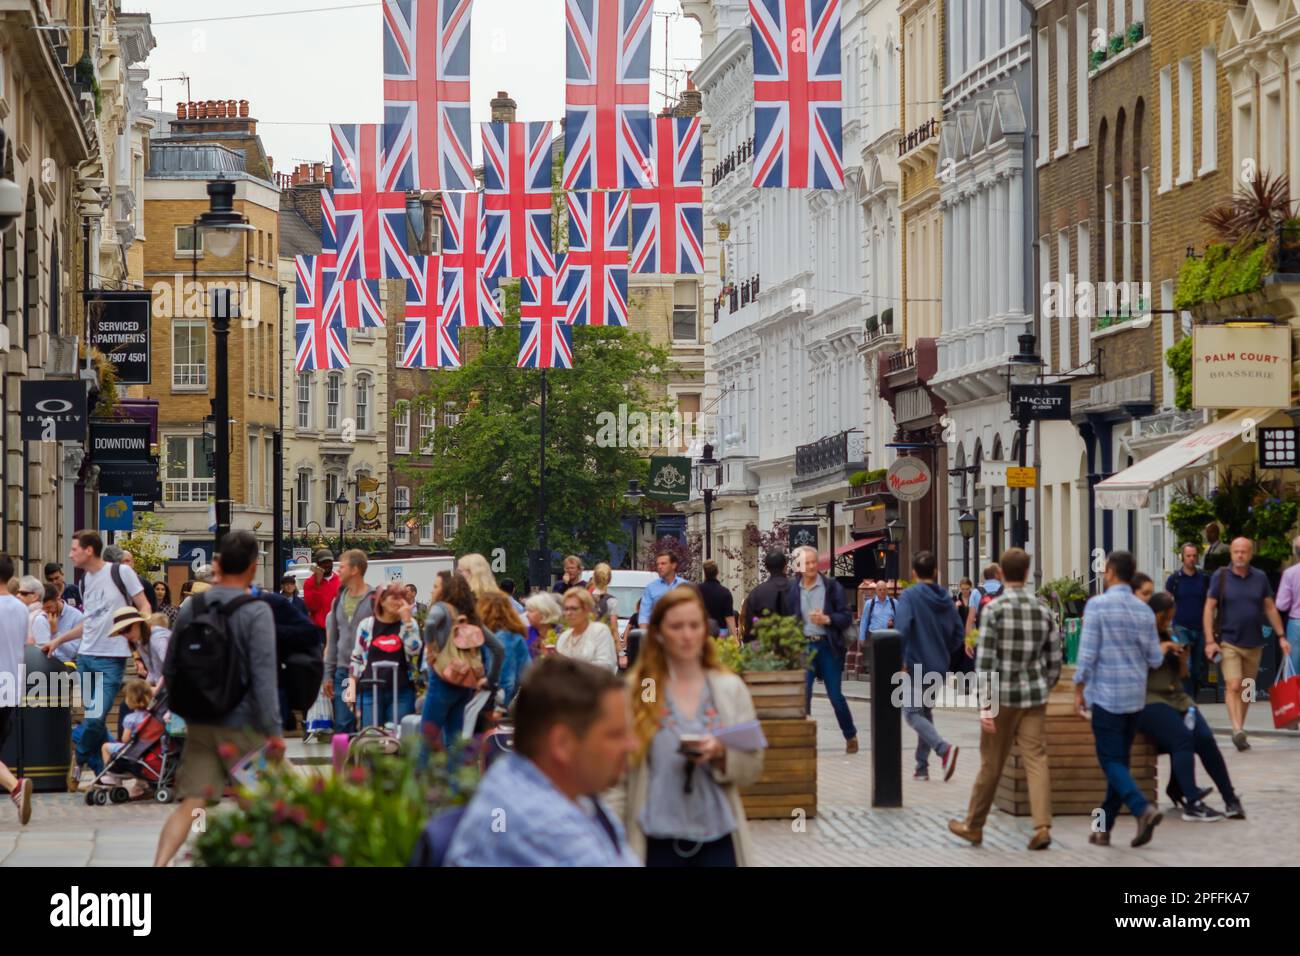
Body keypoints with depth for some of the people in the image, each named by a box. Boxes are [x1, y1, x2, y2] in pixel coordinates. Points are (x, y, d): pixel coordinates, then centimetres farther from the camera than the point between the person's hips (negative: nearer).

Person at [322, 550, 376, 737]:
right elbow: (332, 639, 17)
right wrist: (328, 674, 13)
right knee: (342, 724, 4)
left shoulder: (373, 599, -5)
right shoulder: (339, 599, 13)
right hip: (342, 672, 5)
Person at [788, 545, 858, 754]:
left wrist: (826, 619, -15)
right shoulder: (792, 589, 4)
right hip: (803, 645, 1)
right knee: (803, 694, -7)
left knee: (835, 695, 4)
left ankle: (851, 736, 22)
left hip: (828, 646, -1)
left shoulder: (832, 586, 0)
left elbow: (846, 617, 0)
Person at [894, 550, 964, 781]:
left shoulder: (910, 596, -10)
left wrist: (900, 660, -14)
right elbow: (957, 633, 12)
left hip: (916, 666, -6)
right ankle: (922, 767, 14)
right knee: (926, 712, 17)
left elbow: (901, 629, -21)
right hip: (939, 667, 6)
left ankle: (944, 748, -24)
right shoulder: (945, 599, 8)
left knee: (912, 714, -1)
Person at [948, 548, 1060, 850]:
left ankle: (973, 826, 22)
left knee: (991, 765, 8)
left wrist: (985, 705, -14)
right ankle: (1042, 827, -11)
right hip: (1034, 699, 3)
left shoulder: (995, 609, -10)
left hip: (1003, 697, -3)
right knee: (1036, 760, 1)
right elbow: (1055, 659, 8)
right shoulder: (1043, 610, 3)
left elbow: (985, 660, -14)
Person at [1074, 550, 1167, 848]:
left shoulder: (1097, 605, -10)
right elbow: (1155, 659, 7)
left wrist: (1079, 691, -4)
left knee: (1111, 761, -3)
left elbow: (1087, 652, -13)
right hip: (1136, 697, 6)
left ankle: (1143, 809, -25)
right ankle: (1104, 828, 14)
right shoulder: (1144, 611, 6)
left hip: (1107, 694, -6)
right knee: (1120, 759, 12)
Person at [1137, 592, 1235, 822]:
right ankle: (1192, 804, -33)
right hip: (1148, 700, -6)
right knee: (1182, 737, -30)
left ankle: (1230, 799, -13)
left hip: (1176, 697, 6)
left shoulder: (1168, 637, 21)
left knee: (1205, 737, -19)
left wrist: (1183, 660, 5)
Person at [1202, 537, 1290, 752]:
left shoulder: (1260, 578, 5)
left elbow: (1270, 608, 11)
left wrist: (1281, 636, 5)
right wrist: (1210, 641, -10)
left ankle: (1239, 732, 18)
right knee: (1233, 686, -17)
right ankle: (1237, 730, -27)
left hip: (1254, 643, 3)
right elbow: (1209, 609, -2)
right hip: (1229, 642, -3)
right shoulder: (1221, 577, -2)